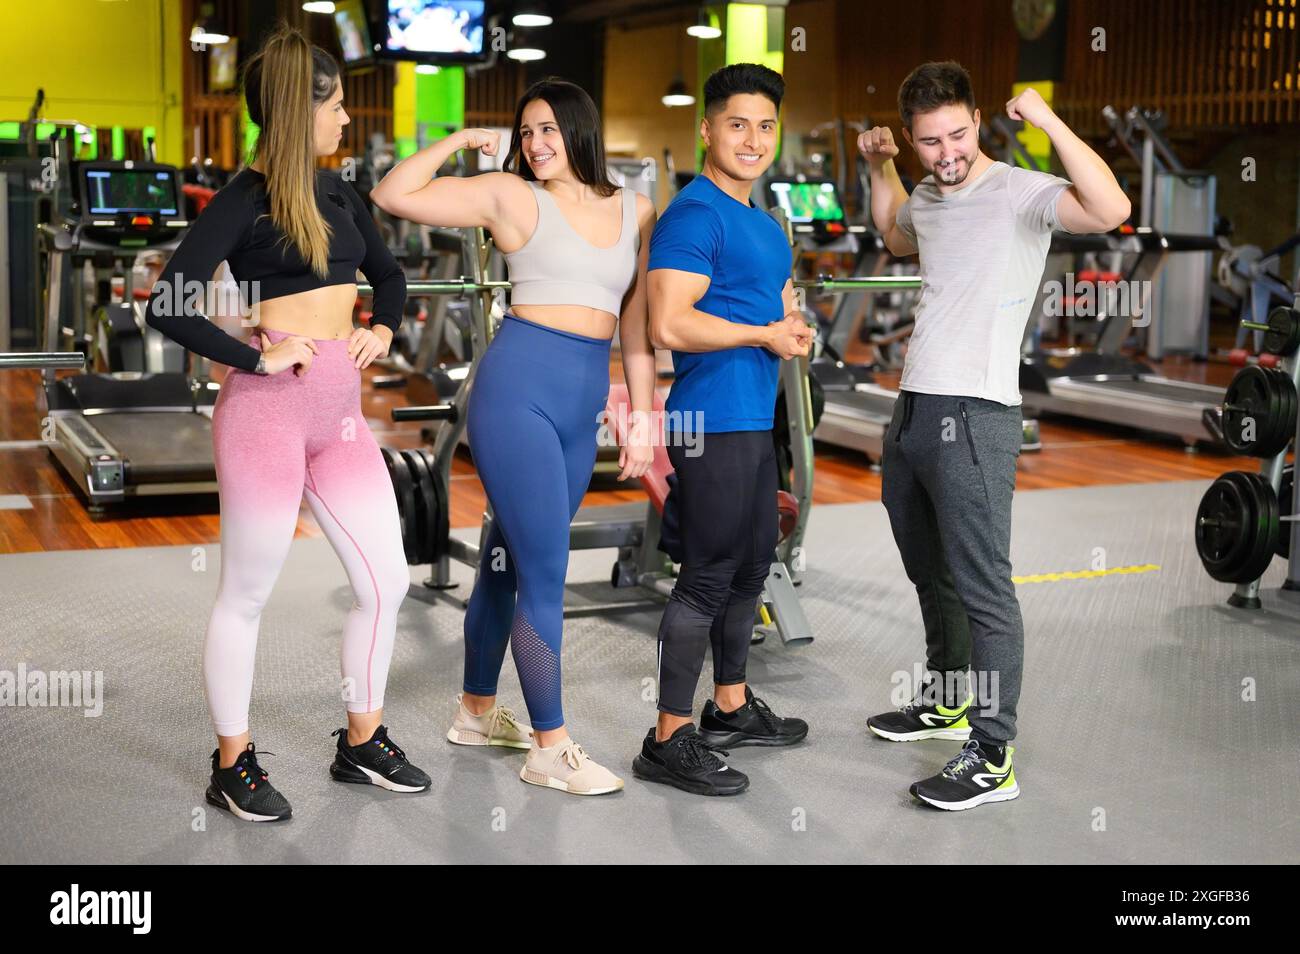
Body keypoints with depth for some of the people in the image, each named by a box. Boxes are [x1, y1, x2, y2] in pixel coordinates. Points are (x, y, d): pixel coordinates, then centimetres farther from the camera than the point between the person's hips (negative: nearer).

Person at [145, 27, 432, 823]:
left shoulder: (336, 191, 12)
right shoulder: (246, 199, -8)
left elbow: (388, 272, 27)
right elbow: (168, 305, -16)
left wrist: (384, 329, 8)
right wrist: (258, 359, -17)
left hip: (342, 408, 7)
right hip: (270, 406, -7)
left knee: (387, 581, 9)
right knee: (248, 594, 5)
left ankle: (363, 742, 26)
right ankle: (232, 764, 19)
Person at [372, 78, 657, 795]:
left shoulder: (636, 212, 12)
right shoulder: (511, 195, 0)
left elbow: (636, 324, 14)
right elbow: (392, 196, -3)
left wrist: (642, 417, 11)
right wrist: (461, 141, 3)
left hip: (583, 404, 5)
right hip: (518, 389, -5)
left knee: (510, 559, 17)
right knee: (546, 572, -6)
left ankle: (477, 711, 32)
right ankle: (550, 748, 3)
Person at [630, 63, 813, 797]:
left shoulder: (762, 223, 17)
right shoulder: (695, 215, -13)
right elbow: (670, 325, -24)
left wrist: (794, 327, 5)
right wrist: (765, 333, -14)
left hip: (754, 419, 10)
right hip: (713, 420, -10)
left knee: (753, 564, 17)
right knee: (709, 575, -7)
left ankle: (731, 707, 32)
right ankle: (670, 741, 1)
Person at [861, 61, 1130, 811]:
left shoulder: (1020, 193, -11)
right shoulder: (928, 199, 13)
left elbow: (1111, 209, -31)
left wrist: (1049, 121, -31)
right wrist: (880, 168, 26)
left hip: (975, 417, -9)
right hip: (913, 410, 9)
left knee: (983, 588, -7)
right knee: (931, 574, 22)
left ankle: (993, 758, -2)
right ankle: (947, 702, 40)